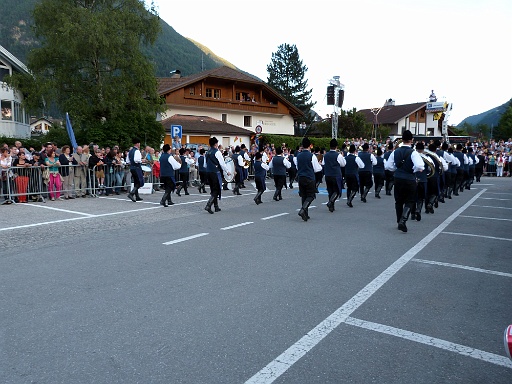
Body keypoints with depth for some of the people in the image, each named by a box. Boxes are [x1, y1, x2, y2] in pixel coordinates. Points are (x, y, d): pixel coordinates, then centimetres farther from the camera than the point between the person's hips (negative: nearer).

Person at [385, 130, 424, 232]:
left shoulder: (395, 152, 1)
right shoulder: (413, 153, -13)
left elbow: (388, 166, 4)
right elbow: (419, 166, -26)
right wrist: (414, 169, -5)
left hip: (398, 179, 4)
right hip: (410, 180, -4)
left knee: (398, 201, 16)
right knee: (409, 202, 8)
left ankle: (399, 221, 24)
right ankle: (403, 220, -11)